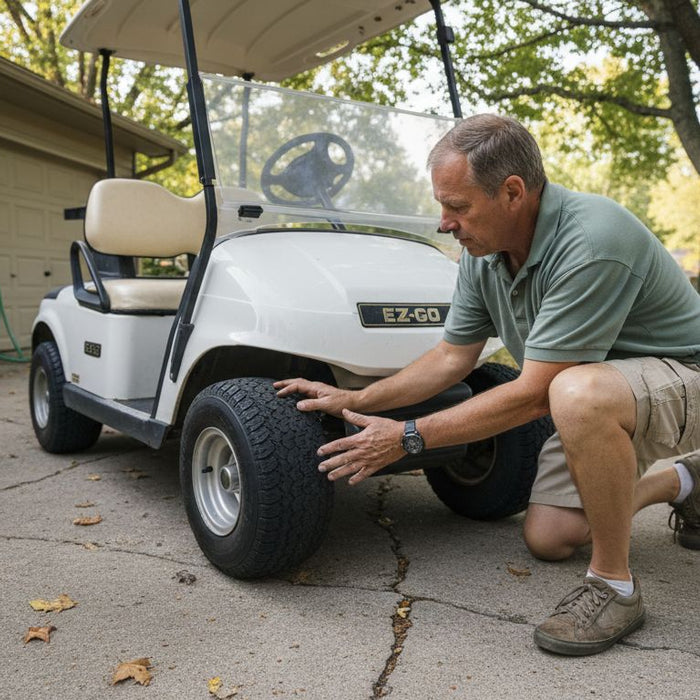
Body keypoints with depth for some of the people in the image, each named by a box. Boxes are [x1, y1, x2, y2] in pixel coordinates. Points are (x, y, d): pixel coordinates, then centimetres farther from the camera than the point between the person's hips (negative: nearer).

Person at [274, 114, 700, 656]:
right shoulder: (485, 251, -7)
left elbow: (532, 396, -33)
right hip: (603, 382, 8)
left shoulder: (591, 244, -34)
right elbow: (453, 357, 0)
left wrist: (408, 438, -28)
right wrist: (353, 400, -6)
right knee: (547, 538, 6)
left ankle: (614, 585, -18)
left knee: (579, 392, -41)